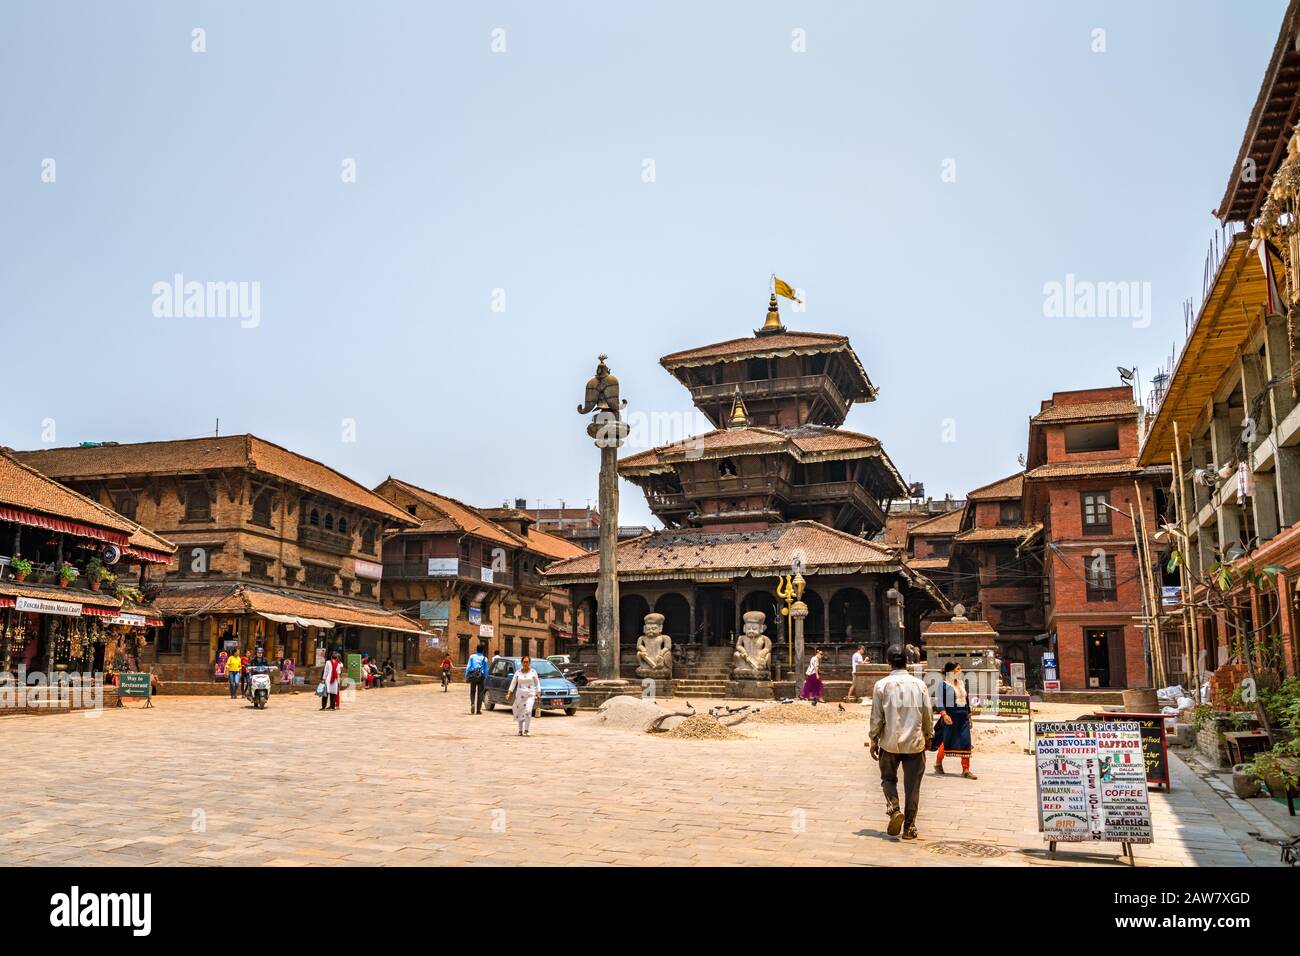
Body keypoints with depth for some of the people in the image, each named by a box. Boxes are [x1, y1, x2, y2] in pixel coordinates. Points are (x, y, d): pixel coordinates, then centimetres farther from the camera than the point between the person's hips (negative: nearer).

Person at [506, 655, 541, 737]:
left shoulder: (533, 672, 3)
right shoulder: (518, 672, 5)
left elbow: (537, 683, 7)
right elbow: (513, 683, 3)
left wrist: (538, 693, 1)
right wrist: (508, 694, -5)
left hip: (530, 695, -2)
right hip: (520, 695, 2)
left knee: (528, 711, -17)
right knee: (519, 713, 3)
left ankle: (526, 730, -14)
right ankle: (520, 731, 15)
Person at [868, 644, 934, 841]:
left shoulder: (881, 685, -7)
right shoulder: (919, 684, -3)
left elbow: (876, 717, -5)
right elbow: (928, 714, 4)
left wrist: (873, 741, 6)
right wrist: (928, 737, 18)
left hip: (890, 743, -1)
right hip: (915, 743, 1)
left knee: (888, 779, 17)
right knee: (912, 786, 9)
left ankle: (894, 809, -7)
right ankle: (909, 827, 12)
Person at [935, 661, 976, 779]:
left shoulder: (962, 683, 14)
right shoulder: (944, 684, -6)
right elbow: (940, 701, -12)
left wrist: (969, 714, 21)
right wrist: (944, 714, -25)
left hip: (963, 716, 6)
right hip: (951, 715, -6)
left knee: (966, 742, -2)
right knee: (948, 741, 2)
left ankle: (966, 770, 2)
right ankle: (938, 763, 24)